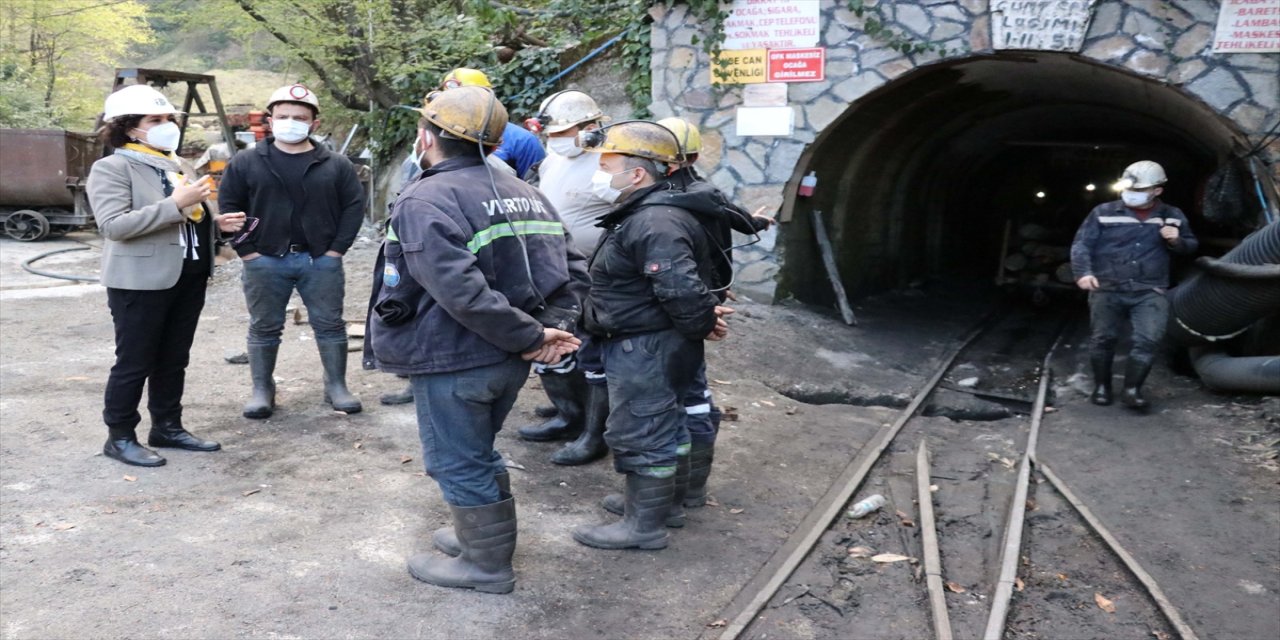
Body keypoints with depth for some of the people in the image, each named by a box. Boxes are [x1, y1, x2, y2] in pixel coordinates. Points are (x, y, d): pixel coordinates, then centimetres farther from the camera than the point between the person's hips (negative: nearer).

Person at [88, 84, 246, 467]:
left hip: (188, 278, 8)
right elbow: (113, 224, -21)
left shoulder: (177, 166, 15)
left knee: (174, 360, 14)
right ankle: (119, 437, 12)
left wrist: (216, 222, 6)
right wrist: (175, 204, -25)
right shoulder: (112, 168, -8)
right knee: (134, 362, 1)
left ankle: (168, 427, 26)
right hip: (141, 282, -7)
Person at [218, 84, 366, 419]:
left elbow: (354, 205, 4)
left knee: (330, 325, 6)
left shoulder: (335, 165, 2)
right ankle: (262, 389, 20)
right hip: (265, 261, 0)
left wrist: (337, 248, -4)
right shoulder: (246, 162, 1)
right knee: (264, 328, 8)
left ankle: (336, 386, 19)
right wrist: (247, 249, -4)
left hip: (321, 260, 0)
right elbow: (228, 206, 3)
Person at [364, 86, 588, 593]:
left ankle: (485, 563, 22)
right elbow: (572, 268, 5)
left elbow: (462, 292, -29)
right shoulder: (525, 195, 8)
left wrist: (529, 335, -21)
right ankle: (485, 535, 39)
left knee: (457, 462, 9)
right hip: (509, 361, 8)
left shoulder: (425, 202, -17)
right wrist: (552, 328, -6)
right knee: (477, 452, 25)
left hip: (453, 361, -8)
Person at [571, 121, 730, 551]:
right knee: (661, 421, 23)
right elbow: (683, 288, 21)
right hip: (646, 344, 11)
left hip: (646, 349, -11)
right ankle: (665, 495, 41)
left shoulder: (654, 224, -25)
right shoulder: (640, 215, 12)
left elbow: (681, 289, -33)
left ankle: (644, 526, 10)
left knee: (639, 431, -1)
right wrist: (702, 320, 13)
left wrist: (701, 323, -17)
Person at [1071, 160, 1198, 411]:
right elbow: (1081, 244, -3)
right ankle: (1101, 386, 23)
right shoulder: (1103, 212, 0)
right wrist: (1083, 272, -20)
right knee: (1102, 339, 4)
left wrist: (1177, 241, -4)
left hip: (1150, 292, 1)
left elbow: (1191, 245, 20)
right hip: (1107, 289, -1)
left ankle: (1132, 389, -1)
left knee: (1148, 340, -13)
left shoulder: (1172, 216, 10)